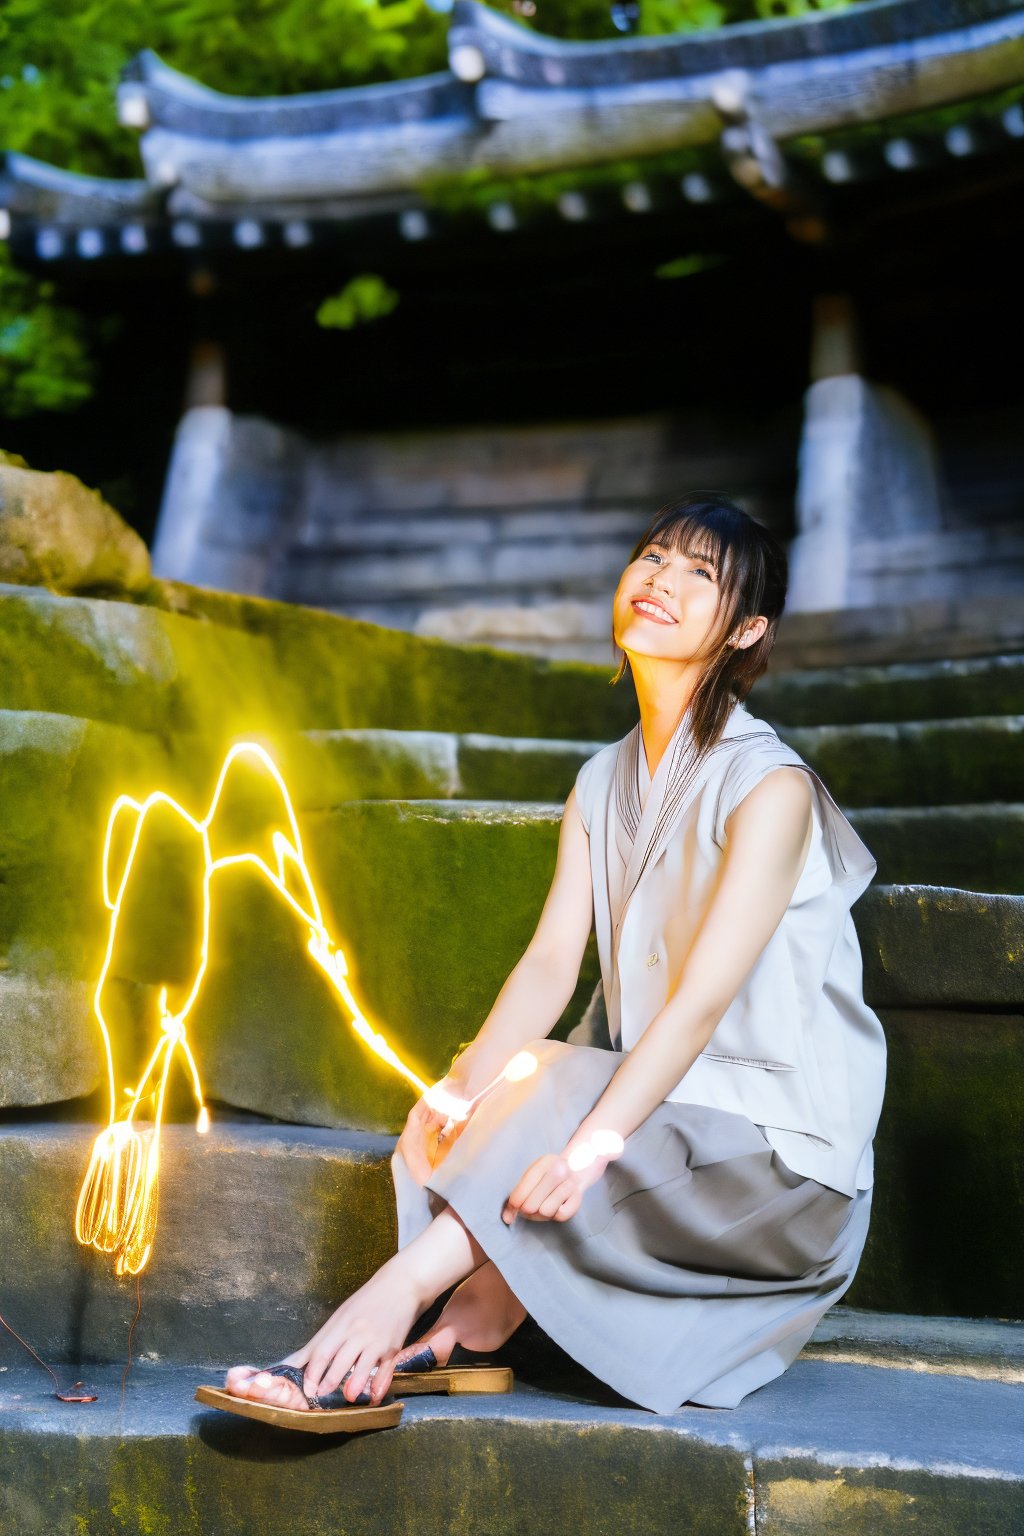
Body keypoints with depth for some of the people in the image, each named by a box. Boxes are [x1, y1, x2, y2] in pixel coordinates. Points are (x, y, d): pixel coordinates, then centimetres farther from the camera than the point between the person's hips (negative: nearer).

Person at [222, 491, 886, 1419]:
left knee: (557, 1092, -29)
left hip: (782, 1149, -6)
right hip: (655, 1111, 7)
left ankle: (399, 1291, -31)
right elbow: (551, 963, -2)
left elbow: (704, 998, -25)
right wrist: (463, 1087, -19)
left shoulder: (769, 786, -14)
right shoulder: (602, 784, 9)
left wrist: (591, 1143, -36)